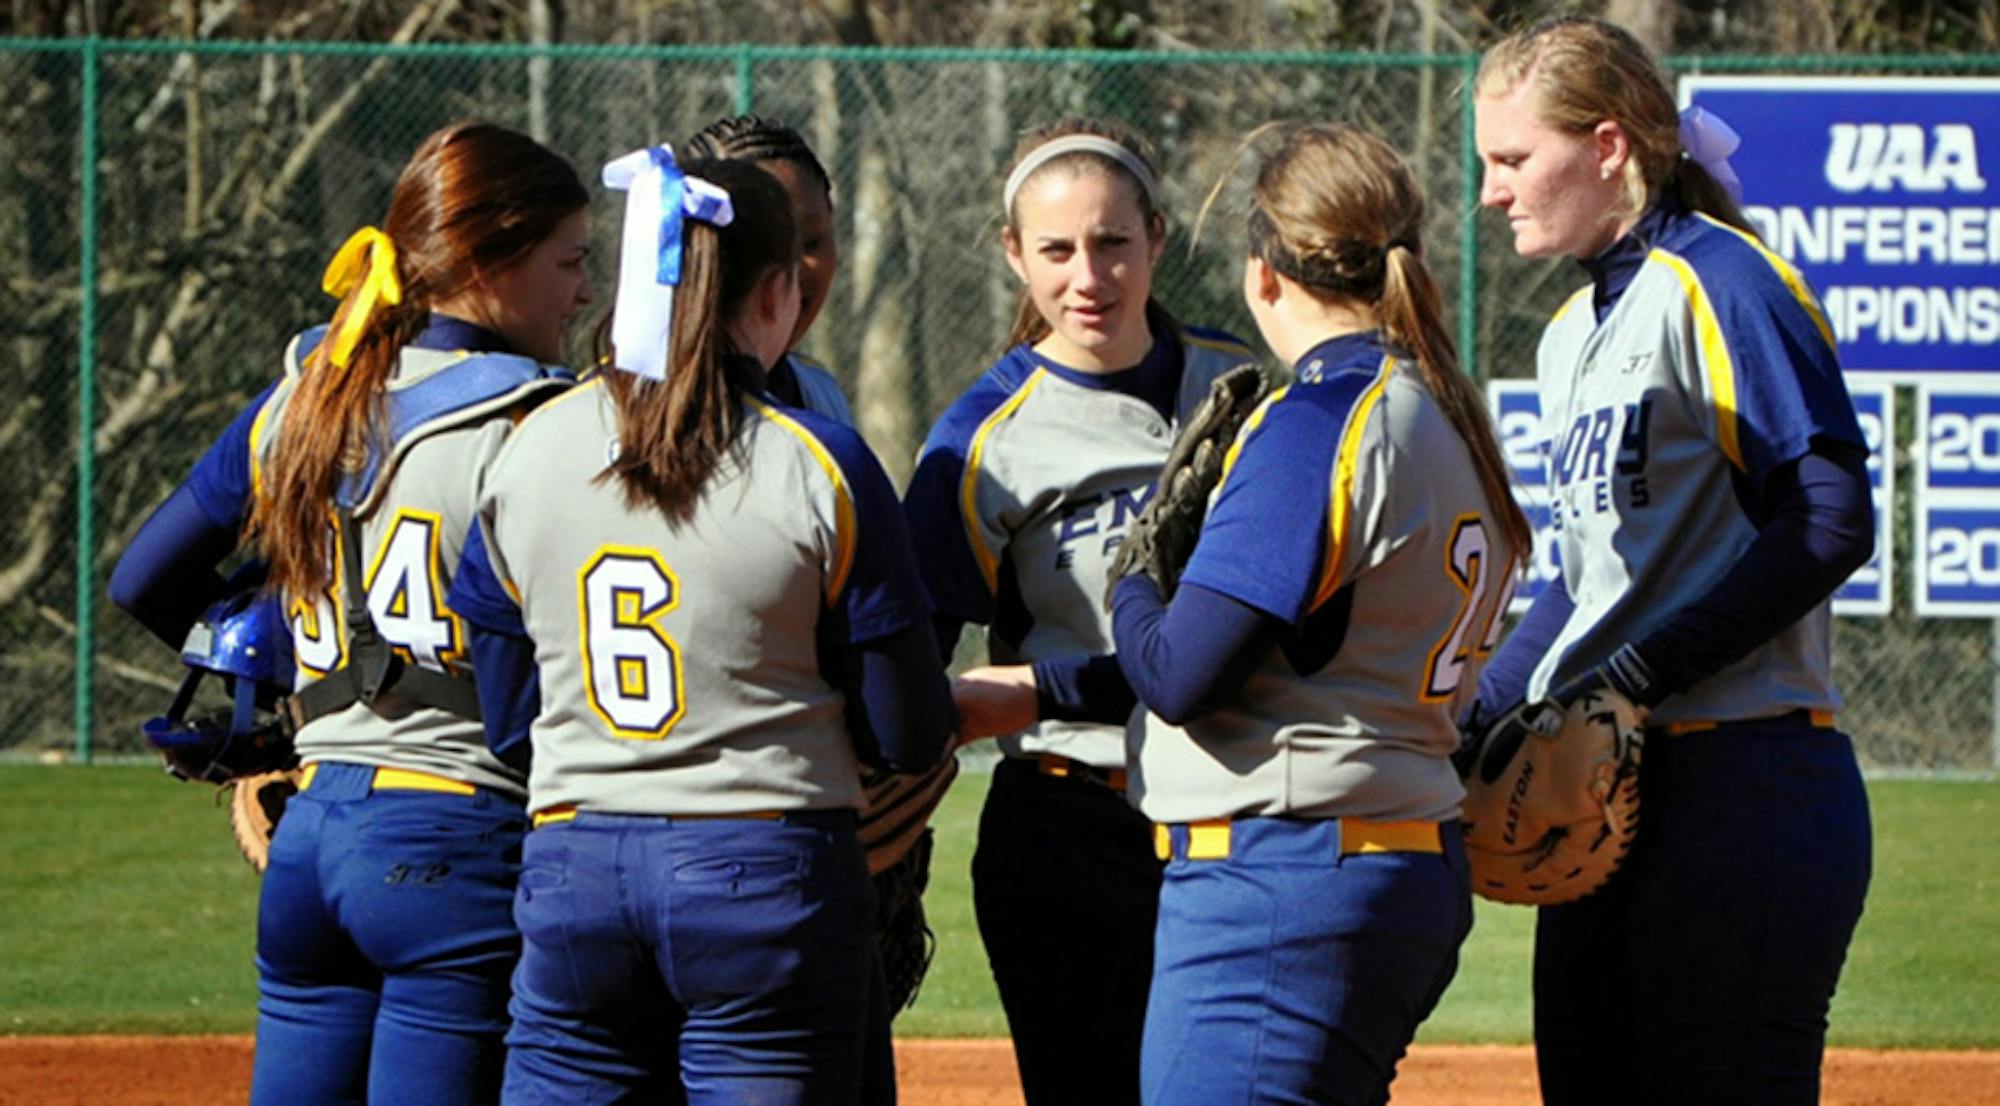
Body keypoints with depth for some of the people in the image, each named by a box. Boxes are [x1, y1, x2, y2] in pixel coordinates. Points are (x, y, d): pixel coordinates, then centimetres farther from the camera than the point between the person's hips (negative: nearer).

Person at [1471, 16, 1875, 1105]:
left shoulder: (1720, 282, -9)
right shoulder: (1570, 337, 19)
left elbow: (1830, 522, -17)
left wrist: (1636, 675, -19)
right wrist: (1473, 726, 16)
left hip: (1743, 796, -9)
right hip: (1608, 793, 9)